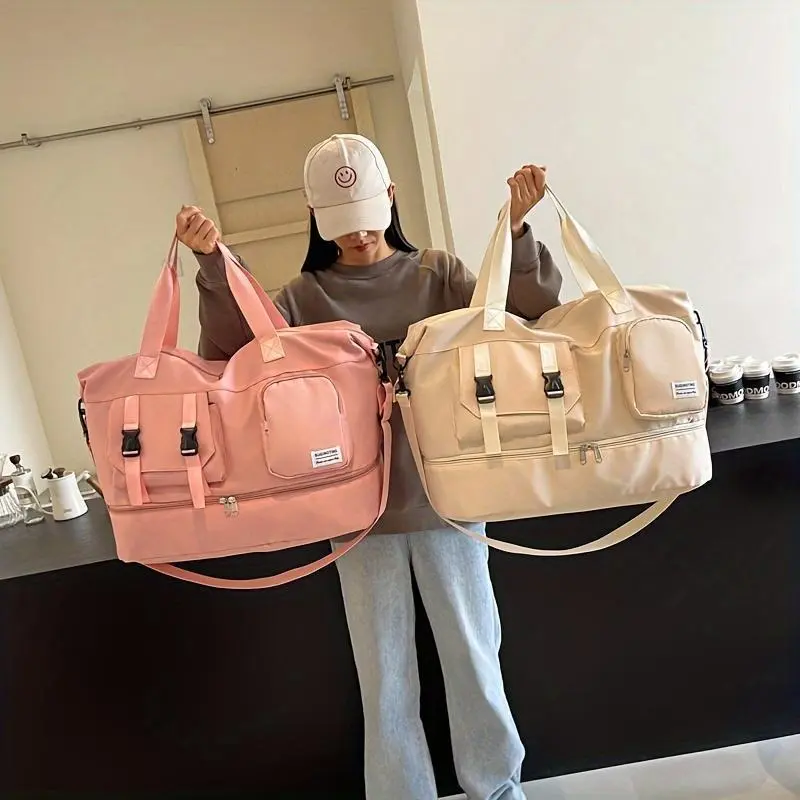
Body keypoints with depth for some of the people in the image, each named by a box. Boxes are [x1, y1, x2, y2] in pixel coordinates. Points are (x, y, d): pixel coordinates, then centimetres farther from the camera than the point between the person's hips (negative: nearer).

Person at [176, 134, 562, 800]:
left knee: (474, 656, 14)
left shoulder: (439, 275, 3)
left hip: (445, 495, 0)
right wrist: (213, 265, -19)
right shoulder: (302, 300, 4)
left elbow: (535, 309, -5)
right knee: (385, 677, 12)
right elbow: (229, 354, -8)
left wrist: (517, 231, -19)